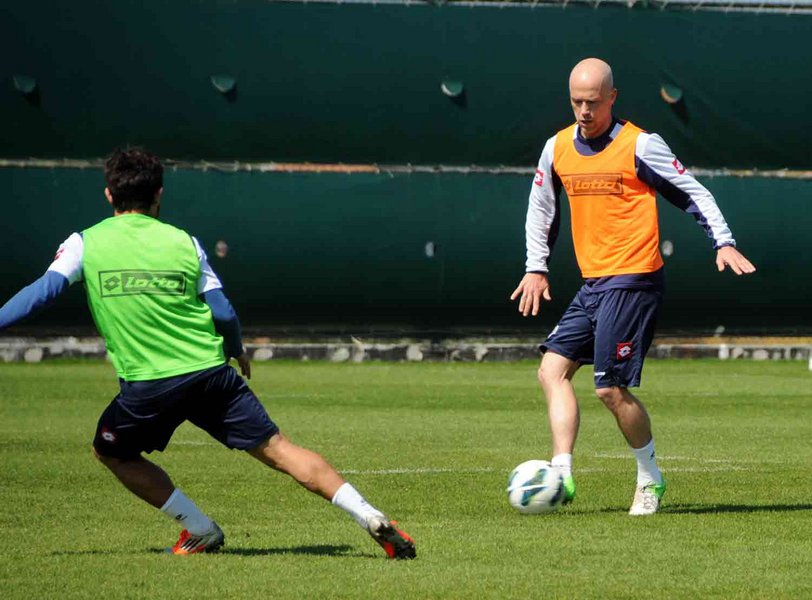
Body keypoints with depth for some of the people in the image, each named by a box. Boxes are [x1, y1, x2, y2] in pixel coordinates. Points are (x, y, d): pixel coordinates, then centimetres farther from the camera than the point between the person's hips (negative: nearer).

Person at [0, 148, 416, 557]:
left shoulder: (84, 244, 3)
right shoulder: (183, 243, 7)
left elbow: (44, 290, -7)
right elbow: (224, 313, 7)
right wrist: (237, 352, 25)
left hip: (147, 386, -2)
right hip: (211, 371, 2)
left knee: (109, 451, 24)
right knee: (278, 449, 4)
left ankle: (201, 531, 18)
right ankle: (374, 520, -5)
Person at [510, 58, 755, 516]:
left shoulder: (639, 145, -8)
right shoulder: (558, 148, 9)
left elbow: (692, 192, -3)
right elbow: (541, 207, 23)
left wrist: (723, 242, -12)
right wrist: (536, 268, 19)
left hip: (633, 281, -7)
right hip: (592, 285, 7)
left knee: (611, 387, -10)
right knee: (553, 370, -5)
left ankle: (651, 479, 8)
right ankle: (562, 475, -9)